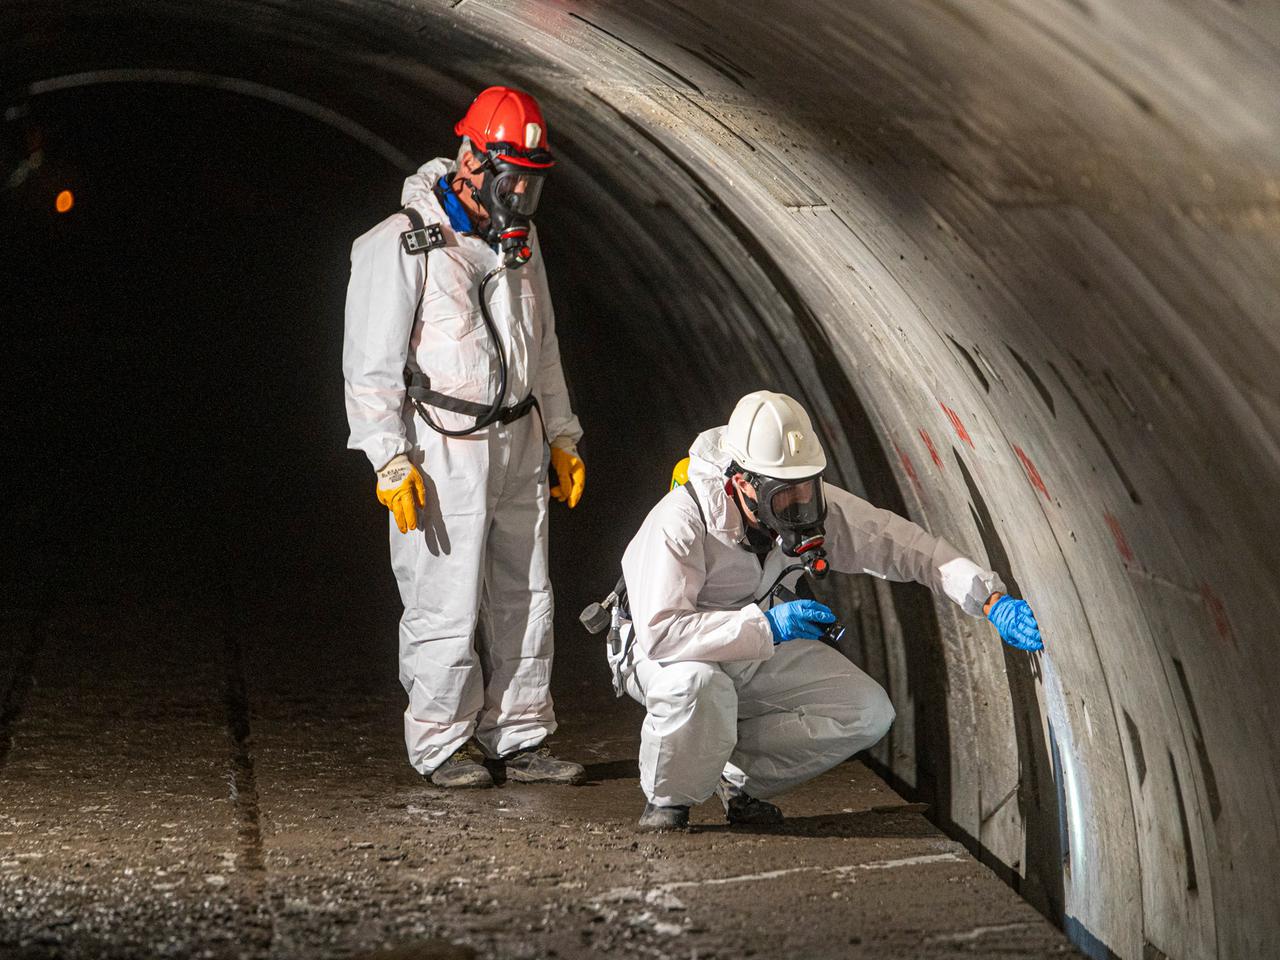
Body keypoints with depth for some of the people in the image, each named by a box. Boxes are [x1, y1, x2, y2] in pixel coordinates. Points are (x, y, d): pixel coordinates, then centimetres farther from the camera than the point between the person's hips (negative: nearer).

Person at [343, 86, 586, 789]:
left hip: (517, 444, 7)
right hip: (441, 451, -7)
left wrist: (562, 438, 20)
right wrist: (391, 461, -15)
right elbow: (371, 364, -11)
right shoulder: (401, 245, -10)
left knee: (524, 599, 9)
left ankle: (520, 740, 18)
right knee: (447, 605, -4)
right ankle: (440, 744, 9)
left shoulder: (518, 243, 14)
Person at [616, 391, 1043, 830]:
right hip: (664, 651, -6)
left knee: (868, 712, -12)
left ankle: (740, 777, 5)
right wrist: (766, 626, -44)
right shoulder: (681, 520, -33)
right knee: (699, 685, -42)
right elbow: (660, 632, -39)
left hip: (757, 645, 6)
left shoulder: (815, 507, -17)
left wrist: (992, 601, -23)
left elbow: (900, 544, -12)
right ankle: (667, 801, -12)